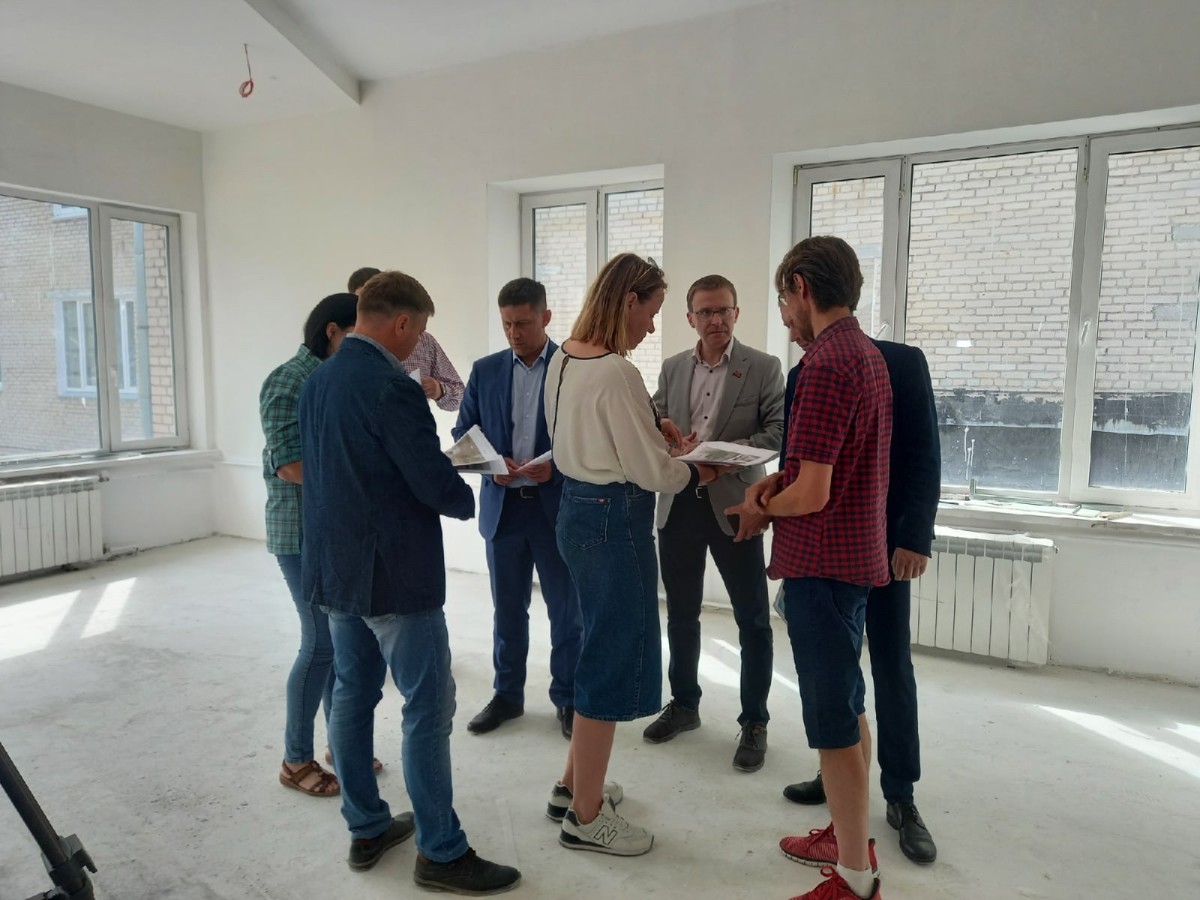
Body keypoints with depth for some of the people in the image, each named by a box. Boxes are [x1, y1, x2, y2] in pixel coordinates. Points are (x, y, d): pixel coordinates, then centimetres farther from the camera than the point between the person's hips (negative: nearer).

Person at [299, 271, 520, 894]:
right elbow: (436, 484, -21)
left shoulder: (317, 381, 7)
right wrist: (466, 501, 1)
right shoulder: (391, 386, -20)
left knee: (353, 694, 16)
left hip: (333, 566, 9)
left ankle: (366, 829, 29)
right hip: (393, 573, -9)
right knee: (429, 706, 1)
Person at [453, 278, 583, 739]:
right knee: (507, 608, 15)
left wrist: (557, 466, -20)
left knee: (566, 609, 9)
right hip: (502, 505, 3)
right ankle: (507, 693, 31)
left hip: (558, 505, -3)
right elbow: (463, 434, 7)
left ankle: (568, 697, 25)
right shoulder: (485, 370, 6)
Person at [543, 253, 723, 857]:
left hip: (577, 509, 10)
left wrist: (651, 429, 13)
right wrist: (699, 473, 2)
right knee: (613, 659, 4)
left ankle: (574, 786, 36)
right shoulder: (616, 372, -21)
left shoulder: (561, 360, 7)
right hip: (615, 521, -10)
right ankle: (586, 816, 21)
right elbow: (653, 473, -17)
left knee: (601, 650, 22)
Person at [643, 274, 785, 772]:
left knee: (752, 620, 4)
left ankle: (754, 722, 20)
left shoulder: (764, 368, -2)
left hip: (733, 505, -4)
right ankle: (684, 703, 34)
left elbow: (780, 432, -9)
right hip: (678, 503, 4)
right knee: (681, 613, 15)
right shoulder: (672, 368, 10)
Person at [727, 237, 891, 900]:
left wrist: (760, 504, -5)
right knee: (847, 707, 20)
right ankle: (849, 836, 37)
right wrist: (782, 478, 6)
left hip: (823, 563, -10)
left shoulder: (826, 364, -21)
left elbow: (811, 494, -23)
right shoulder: (868, 354, 11)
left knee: (834, 722, 2)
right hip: (855, 554, 10)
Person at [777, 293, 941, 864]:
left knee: (892, 669, 4)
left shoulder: (903, 363, -6)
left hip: (883, 542, -4)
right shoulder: (801, 376, 6)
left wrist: (915, 538, -14)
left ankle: (900, 797, 16)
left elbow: (924, 457, -8)